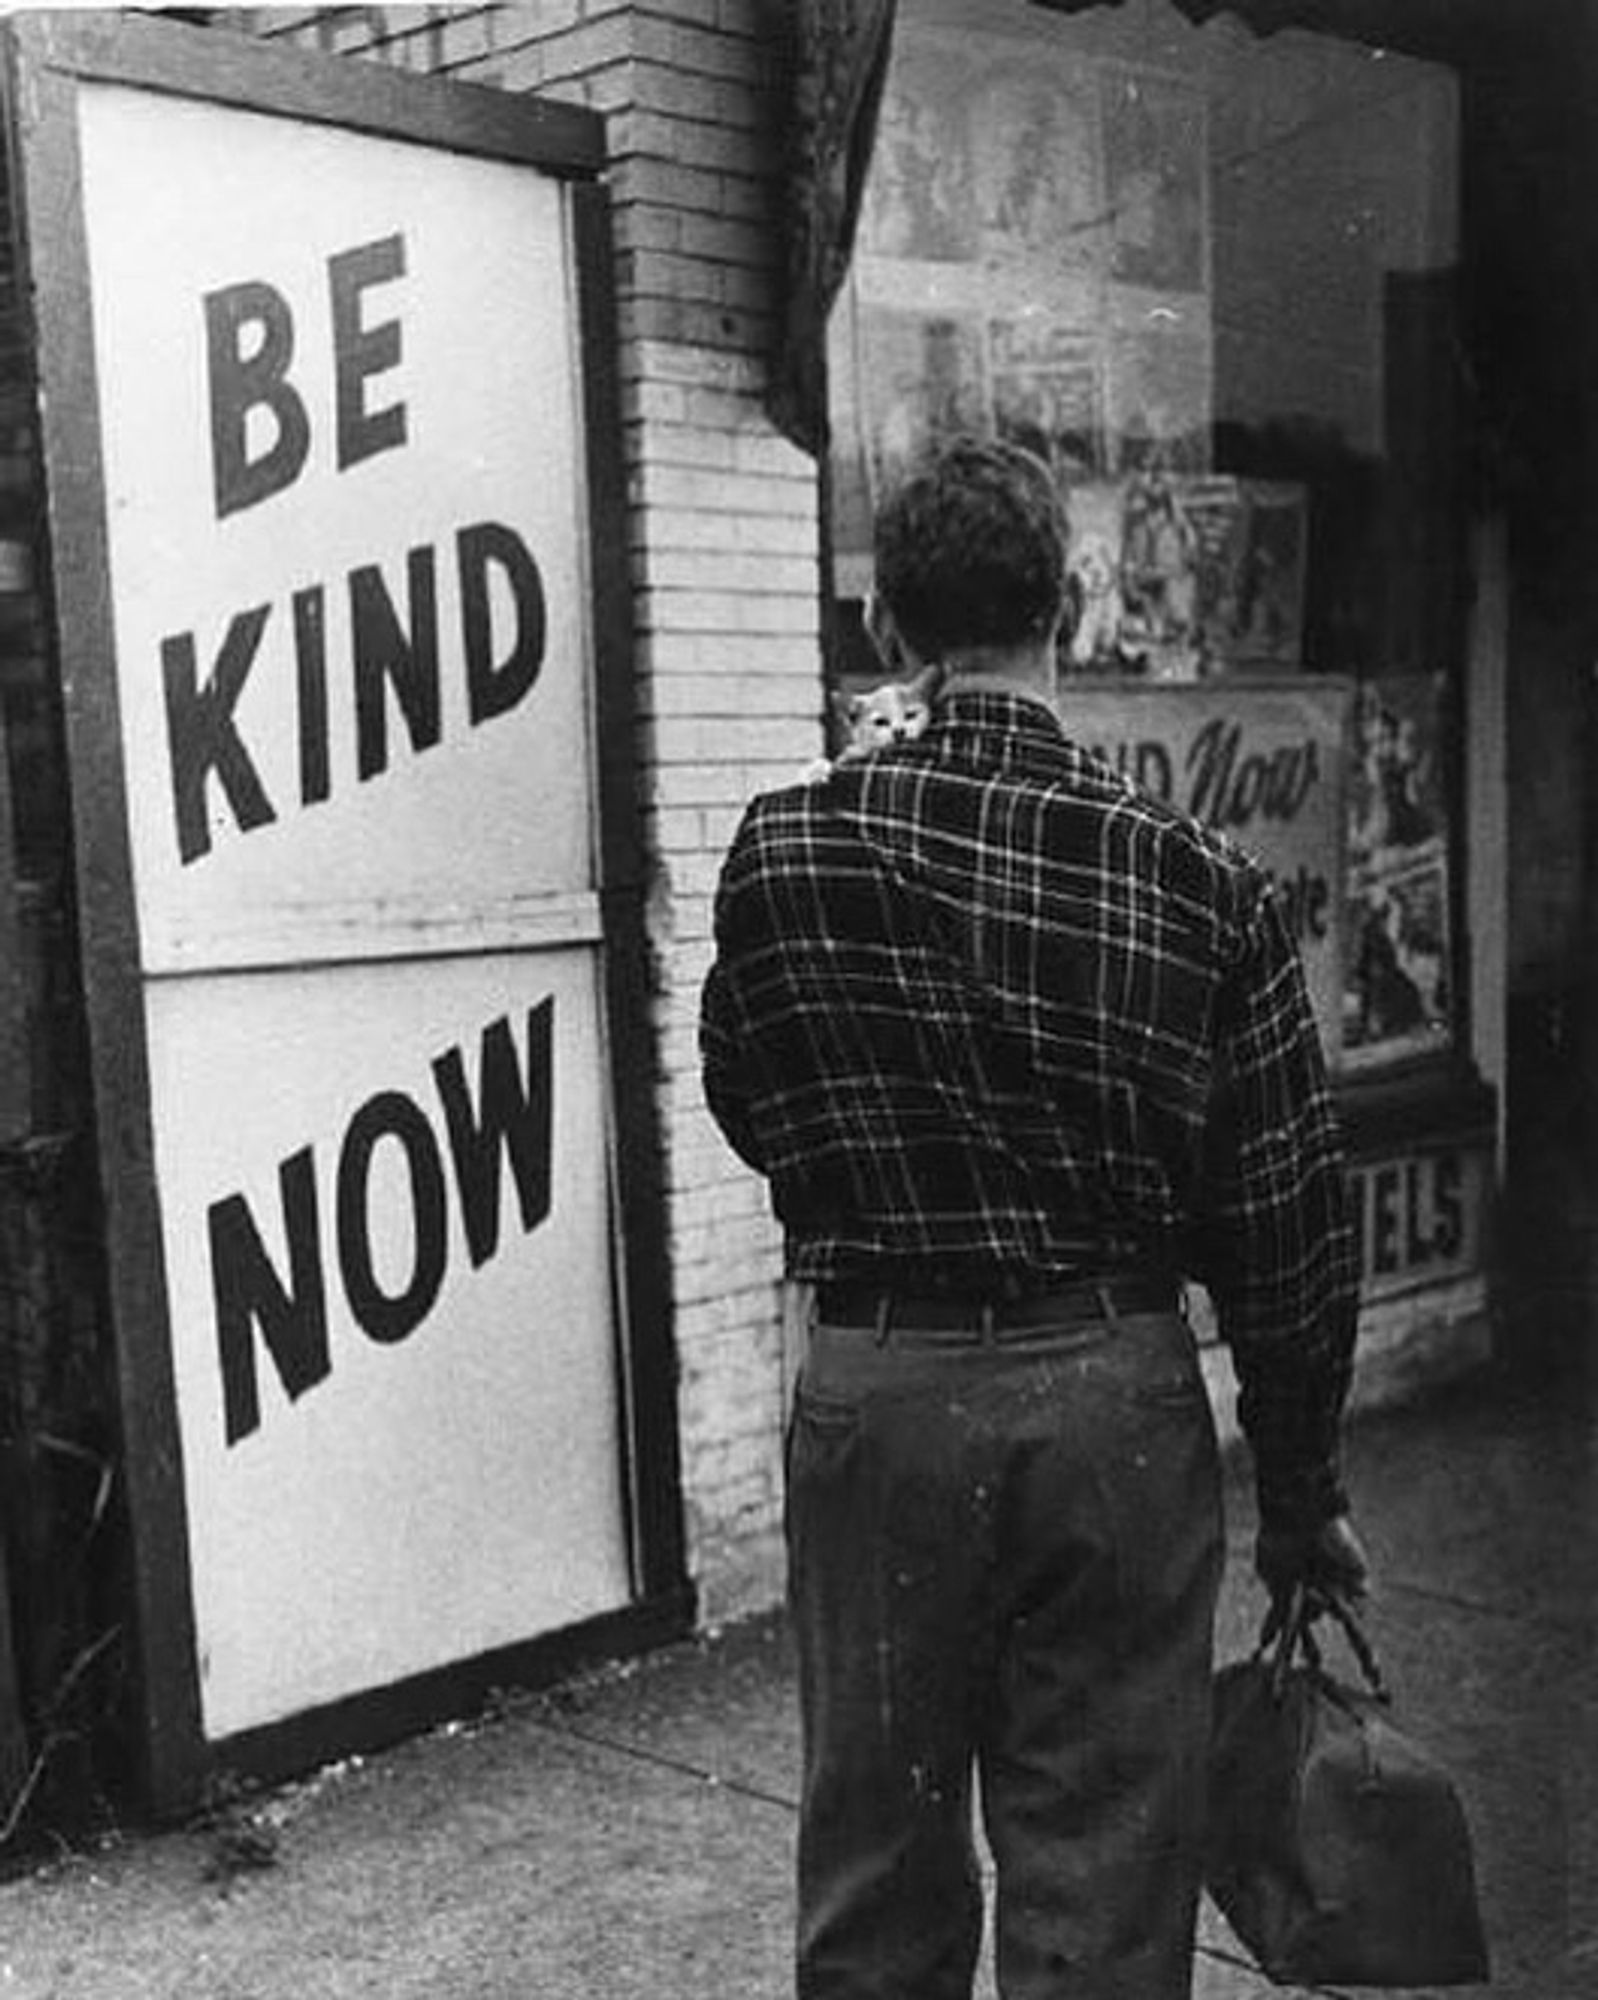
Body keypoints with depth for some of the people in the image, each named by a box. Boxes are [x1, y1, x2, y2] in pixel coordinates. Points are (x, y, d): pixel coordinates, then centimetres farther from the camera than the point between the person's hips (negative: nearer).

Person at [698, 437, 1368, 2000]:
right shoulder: (1196, 879, -9)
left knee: (877, 1867, 18)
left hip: (878, 1394, 1)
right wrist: (1304, 1495, 8)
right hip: (1115, 1399, 0)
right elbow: (1287, 1227, -3)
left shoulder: (781, 851, -8)